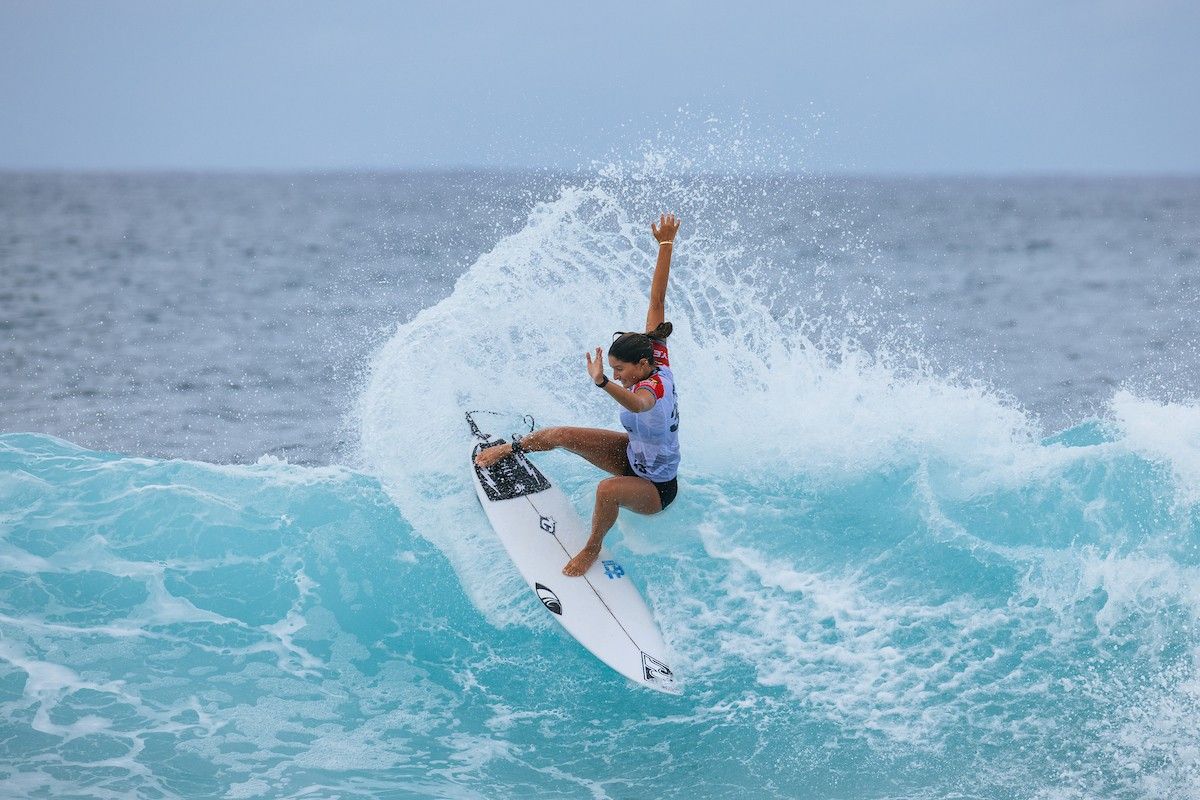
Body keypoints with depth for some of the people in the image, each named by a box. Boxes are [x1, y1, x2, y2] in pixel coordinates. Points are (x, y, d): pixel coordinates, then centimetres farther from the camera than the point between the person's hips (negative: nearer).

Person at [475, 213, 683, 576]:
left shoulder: (652, 389, -38)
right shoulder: (659, 359, -15)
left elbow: (638, 404, -65)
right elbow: (657, 300, -15)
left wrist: (603, 382, -84)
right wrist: (666, 245, -15)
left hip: (656, 488, -9)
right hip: (634, 454, 9)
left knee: (608, 489, -40)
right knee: (560, 435, -2)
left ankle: (592, 547, -12)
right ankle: (510, 448, 28)